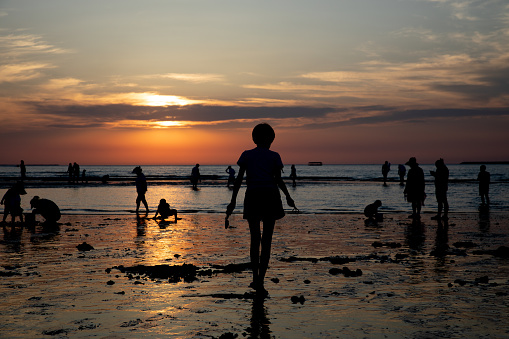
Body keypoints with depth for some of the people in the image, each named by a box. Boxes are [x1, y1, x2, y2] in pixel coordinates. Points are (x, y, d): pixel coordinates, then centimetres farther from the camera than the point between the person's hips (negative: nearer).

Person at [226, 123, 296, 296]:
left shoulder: (246, 155, 9)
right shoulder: (274, 156, 6)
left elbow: (239, 178, 2)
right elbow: (278, 179, -1)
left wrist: (233, 201, 1)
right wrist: (288, 198, 11)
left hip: (252, 197, 1)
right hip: (270, 197, -1)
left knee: (254, 239, 16)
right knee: (266, 241, 2)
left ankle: (255, 278, 13)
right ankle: (260, 281, -5)